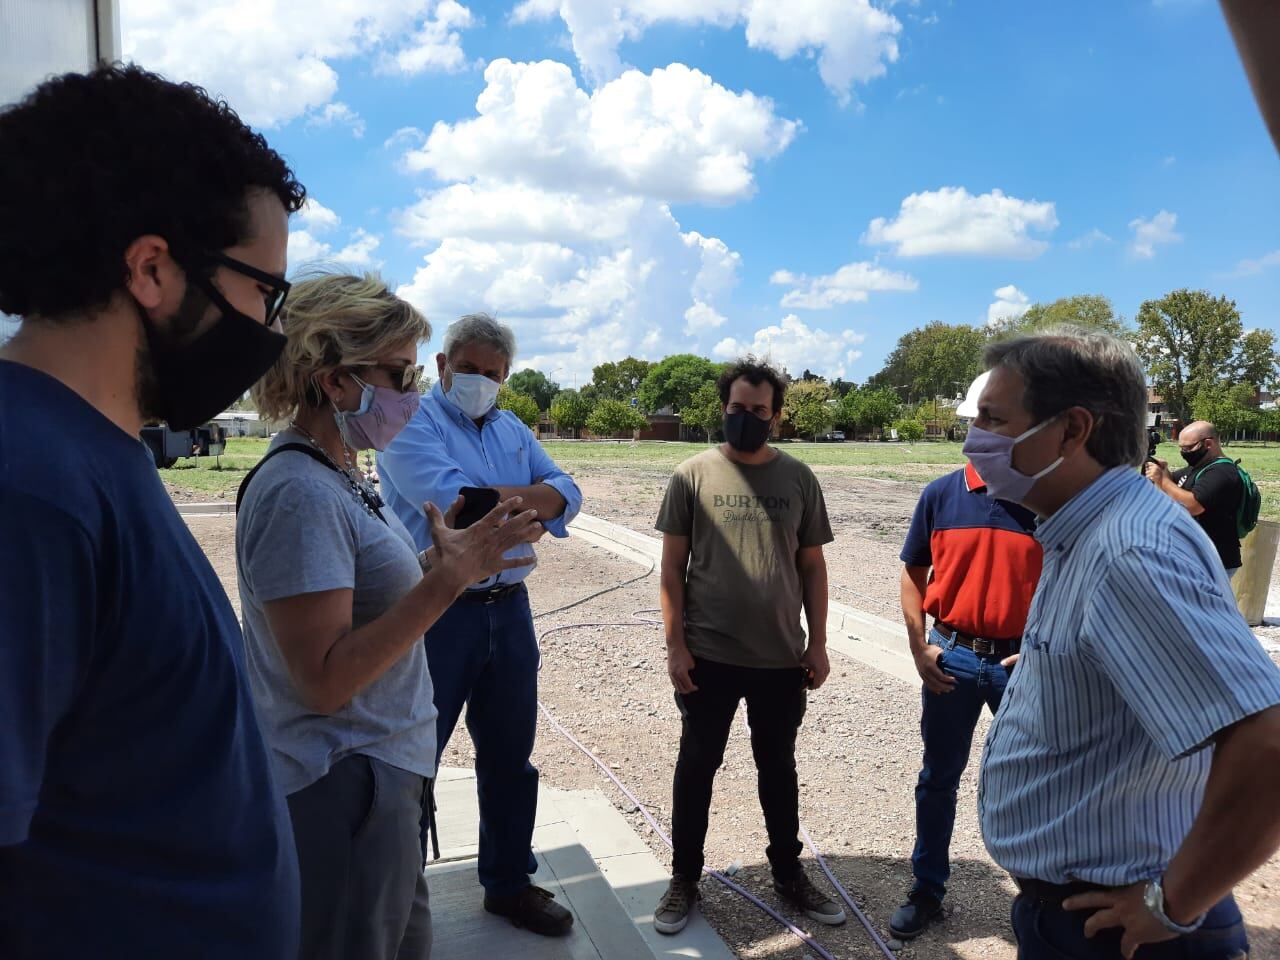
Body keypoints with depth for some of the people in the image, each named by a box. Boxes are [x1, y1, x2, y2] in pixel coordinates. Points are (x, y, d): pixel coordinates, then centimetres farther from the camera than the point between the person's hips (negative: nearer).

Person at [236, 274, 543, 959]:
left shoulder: (337, 477, 7)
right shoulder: (300, 493, -23)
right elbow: (324, 680, -25)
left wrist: (457, 557, 4)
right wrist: (449, 578, -27)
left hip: (386, 777, 9)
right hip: (343, 797, -9)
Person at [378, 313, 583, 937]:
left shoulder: (513, 429, 12)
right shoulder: (413, 424, -7)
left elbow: (566, 494, 0)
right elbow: (449, 498, -24)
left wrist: (488, 498, -14)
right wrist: (524, 502, -8)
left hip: (509, 610, 6)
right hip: (435, 612, -6)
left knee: (510, 758, 17)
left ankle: (508, 883, 36)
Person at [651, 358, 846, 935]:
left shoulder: (798, 479, 1)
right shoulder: (692, 475, -4)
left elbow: (812, 567, 6)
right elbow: (672, 566, -3)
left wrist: (817, 644, 3)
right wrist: (675, 644, -7)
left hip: (781, 659, 2)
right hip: (708, 657, -2)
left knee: (778, 767, 18)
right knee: (697, 766, 11)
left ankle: (788, 873, 37)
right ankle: (684, 878, 29)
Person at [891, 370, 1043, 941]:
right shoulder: (942, 495, -3)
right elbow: (913, 574, 5)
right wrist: (920, 647, -2)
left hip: (1023, 663, -1)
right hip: (951, 659, 2)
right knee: (938, 779, 14)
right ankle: (927, 891, 31)